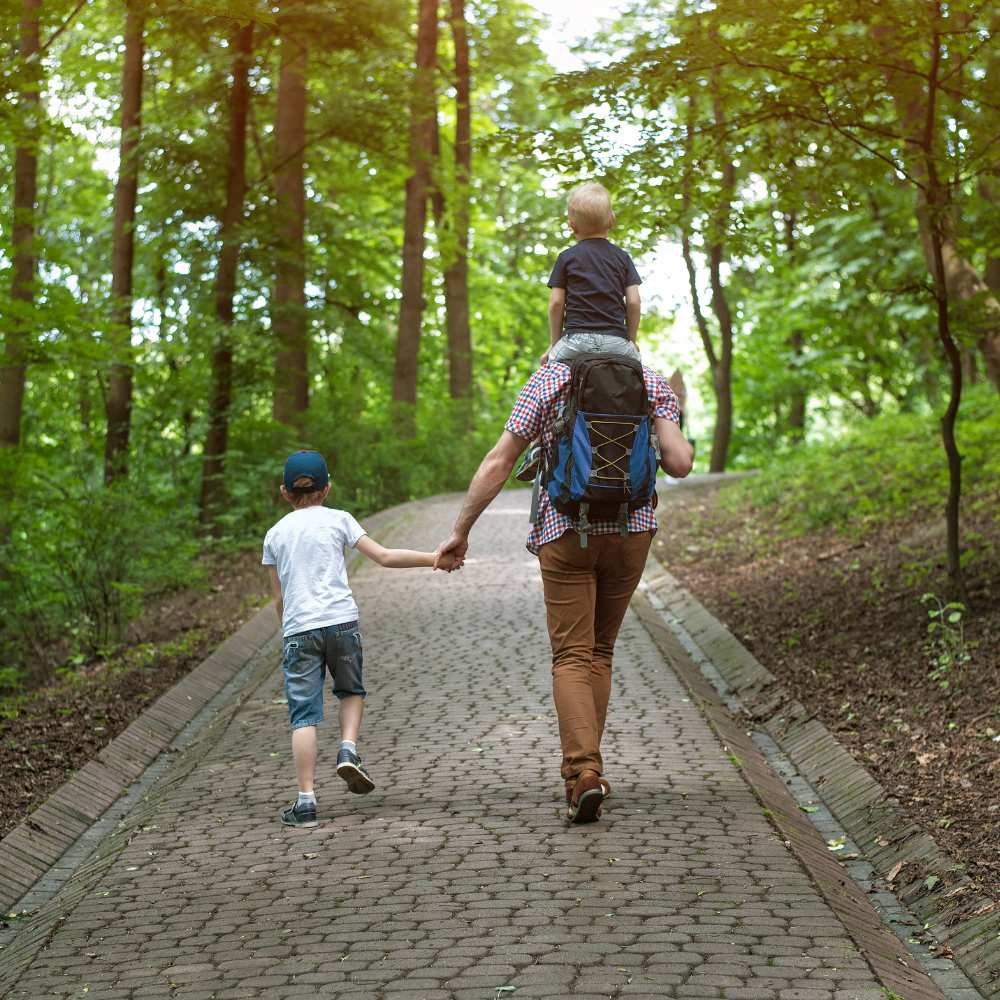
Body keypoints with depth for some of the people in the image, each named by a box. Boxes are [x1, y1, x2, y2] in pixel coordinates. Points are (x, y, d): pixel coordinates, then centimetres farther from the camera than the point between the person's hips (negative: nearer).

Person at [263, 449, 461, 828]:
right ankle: (348, 749, -2)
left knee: (303, 714, 0)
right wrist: (434, 559, 5)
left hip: (298, 630, 1)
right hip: (341, 621, 0)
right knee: (351, 691, 23)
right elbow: (385, 557, 1)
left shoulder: (275, 534, 15)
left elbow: (279, 597, 16)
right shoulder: (338, 520, 9)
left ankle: (306, 800, -6)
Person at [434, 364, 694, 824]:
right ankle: (586, 768, 19)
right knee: (600, 652, 17)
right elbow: (679, 463, -9)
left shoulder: (547, 379, -1)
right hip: (631, 531, 2)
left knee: (572, 657, -1)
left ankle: (582, 771, -18)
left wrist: (460, 531, 3)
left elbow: (497, 464, -3)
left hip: (565, 532, -2)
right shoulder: (652, 382, 1)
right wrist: (673, 439, 14)